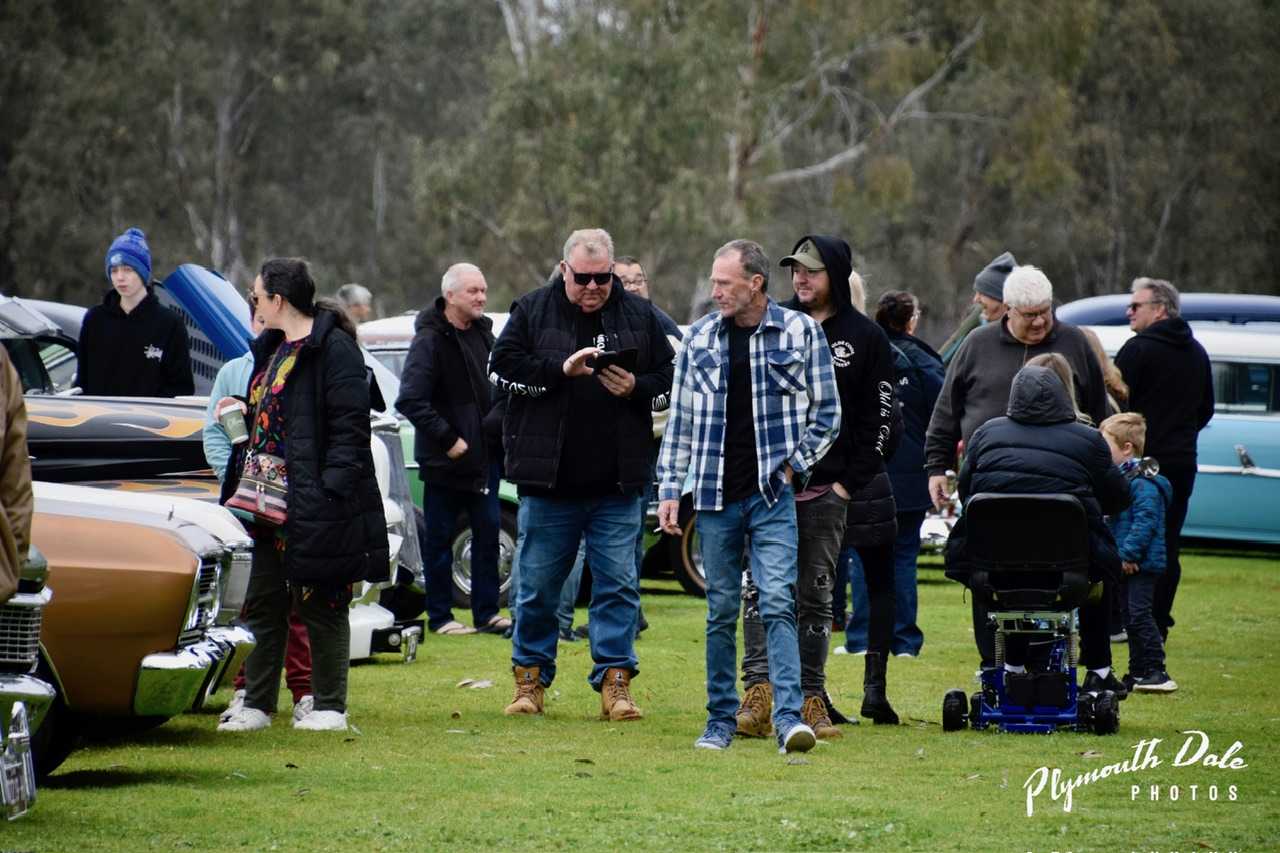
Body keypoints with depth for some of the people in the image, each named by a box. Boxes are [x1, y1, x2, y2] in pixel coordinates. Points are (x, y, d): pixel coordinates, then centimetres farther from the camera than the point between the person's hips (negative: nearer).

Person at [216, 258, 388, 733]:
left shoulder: (333, 348, -13)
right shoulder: (273, 349, 17)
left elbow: (349, 426, -18)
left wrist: (331, 489, -23)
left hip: (315, 506, -10)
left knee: (320, 605, -1)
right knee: (263, 604, 11)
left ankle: (330, 707, 8)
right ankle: (257, 706, 18)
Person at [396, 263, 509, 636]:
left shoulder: (483, 332, 10)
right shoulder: (430, 340, -14)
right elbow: (410, 400, -21)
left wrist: (497, 422, 4)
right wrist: (447, 440, -19)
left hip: (484, 453, 7)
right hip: (445, 460, -7)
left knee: (488, 531, 7)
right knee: (439, 538, 2)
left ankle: (486, 612, 14)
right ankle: (440, 616, 9)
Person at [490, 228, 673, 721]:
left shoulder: (639, 316, 7)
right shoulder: (532, 311, 3)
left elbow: (670, 382, 10)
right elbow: (502, 369, -6)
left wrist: (636, 388, -11)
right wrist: (560, 370, -17)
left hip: (617, 485, 1)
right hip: (548, 481, -1)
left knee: (618, 584, -1)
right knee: (538, 584, 7)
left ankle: (615, 680, 3)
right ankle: (530, 677, 19)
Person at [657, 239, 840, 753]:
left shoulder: (800, 332, 0)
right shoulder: (700, 338, 8)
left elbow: (826, 413, 5)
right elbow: (680, 421, 12)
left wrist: (794, 466, -3)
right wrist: (669, 489, 7)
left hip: (773, 495, -3)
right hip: (716, 497, 3)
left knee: (778, 603, -13)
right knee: (721, 611, 7)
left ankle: (788, 716, -18)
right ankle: (721, 719, 14)